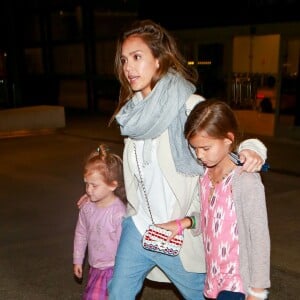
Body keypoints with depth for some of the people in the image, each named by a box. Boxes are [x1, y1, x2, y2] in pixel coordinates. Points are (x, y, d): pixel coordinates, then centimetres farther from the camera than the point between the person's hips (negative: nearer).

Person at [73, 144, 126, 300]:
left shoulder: (119, 213, -26)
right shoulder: (87, 207, -5)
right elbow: (81, 234, 10)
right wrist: (77, 260, 17)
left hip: (112, 269, -7)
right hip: (95, 267, 7)